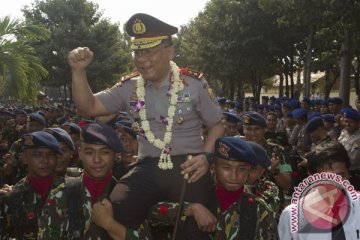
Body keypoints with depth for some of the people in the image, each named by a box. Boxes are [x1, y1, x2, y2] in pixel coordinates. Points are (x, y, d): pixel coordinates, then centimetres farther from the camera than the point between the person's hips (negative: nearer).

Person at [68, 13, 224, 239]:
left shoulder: (194, 83, -1)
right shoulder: (129, 87, 8)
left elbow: (218, 125, 6)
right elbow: (88, 107, 8)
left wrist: (205, 156, -11)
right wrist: (79, 71, -6)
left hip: (187, 166, -2)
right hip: (148, 168, 2)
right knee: (116, 209, -21)